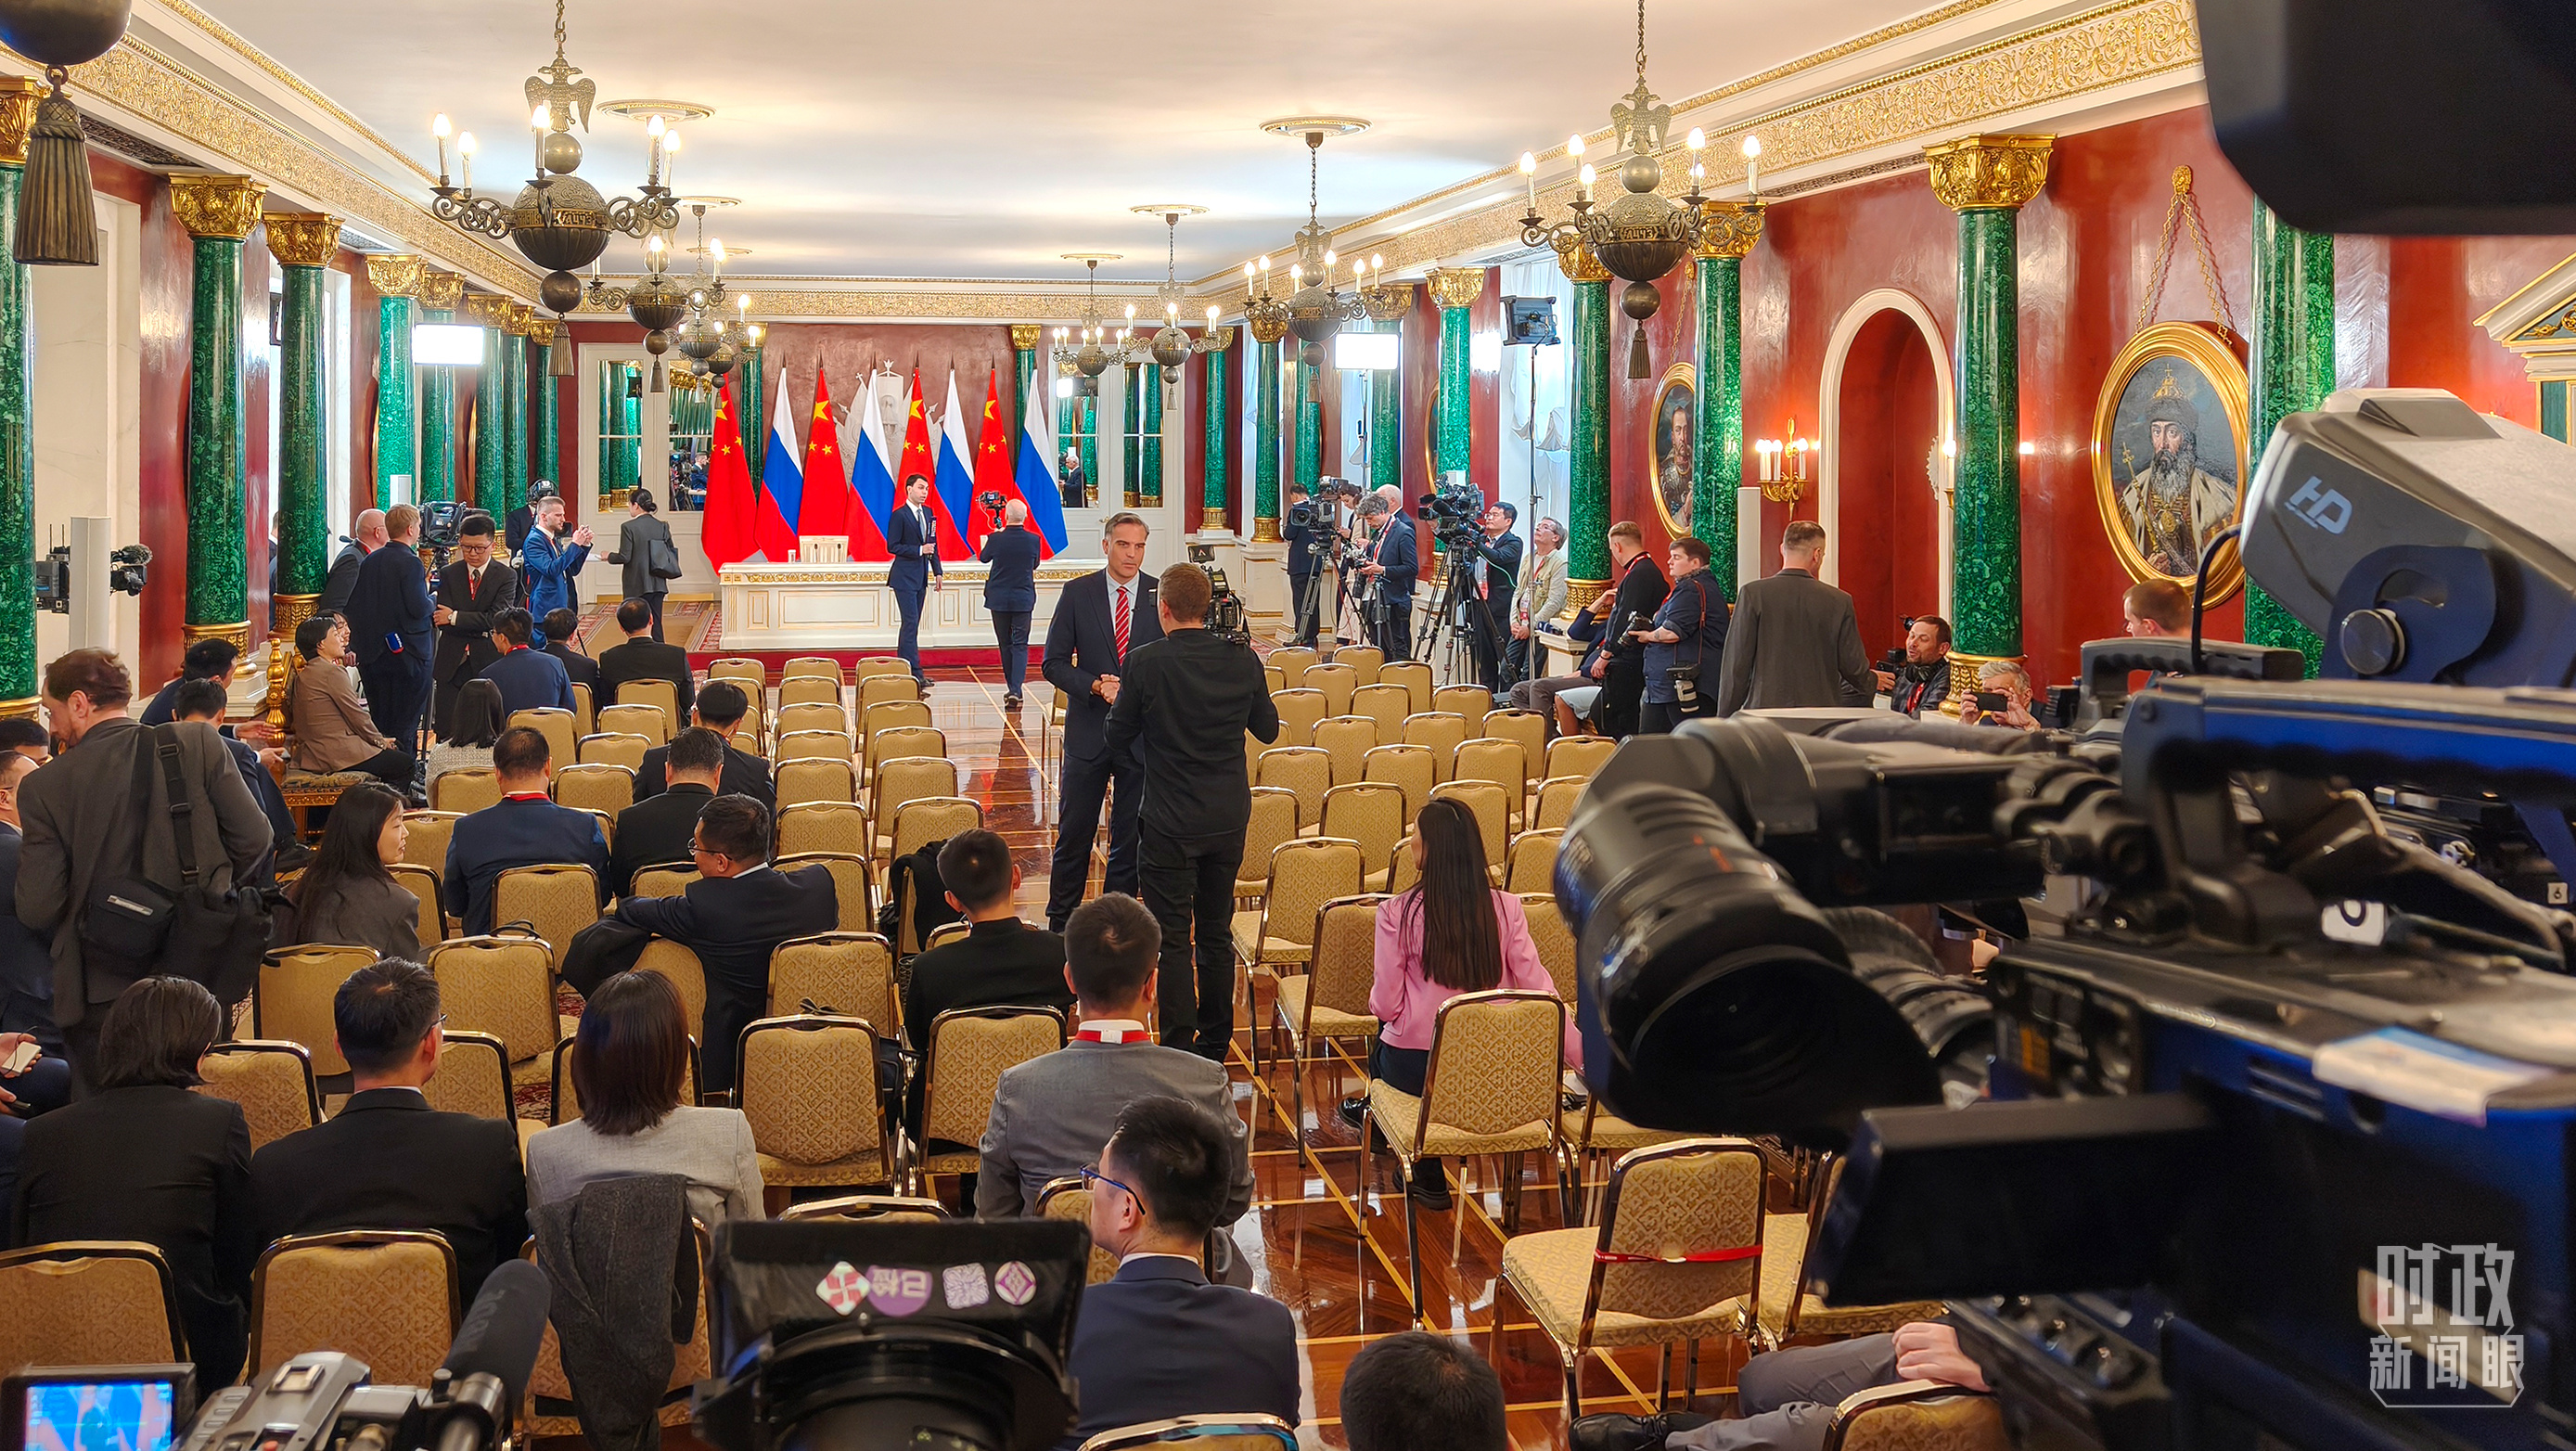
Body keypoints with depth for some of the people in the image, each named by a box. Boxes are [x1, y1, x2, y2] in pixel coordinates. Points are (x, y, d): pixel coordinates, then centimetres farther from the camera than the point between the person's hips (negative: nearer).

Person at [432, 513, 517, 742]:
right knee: (446, 732, 1)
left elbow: (496, 619, -11)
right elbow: (441, 620, -4)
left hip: (489, 663, -2)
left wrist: (455, 617, -11)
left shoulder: (506, 576, 1)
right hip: (452, 663, 2)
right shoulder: (448, 574, 7)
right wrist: (482, 630, -13)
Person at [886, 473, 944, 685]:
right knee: (911, 623, -10)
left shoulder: (928, 512, 11)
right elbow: (892, 546, -14)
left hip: (921, 575, 8)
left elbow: (933, 543, 17)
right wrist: (919, 550, -20)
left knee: (911, 624, 10)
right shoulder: (899, 515, -12)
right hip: (905, 576, -8)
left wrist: (937, 570, 11)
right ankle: (914, 672, -10)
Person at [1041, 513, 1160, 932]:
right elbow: (1054, 663, -1)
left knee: (1130, 839, 8)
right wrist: (1095, 686, -16)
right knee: (1074, 835, 6)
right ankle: (1059, 924, 19)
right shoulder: (1078, 592, -1)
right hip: (1088, 732, 0)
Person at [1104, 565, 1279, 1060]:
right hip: (1229, 819, 4)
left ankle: (1180, 1046, 2)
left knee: (1172, 938, 3)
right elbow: (1268, 729, 7)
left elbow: (1117, 737, -6)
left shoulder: (1146, 663, -16)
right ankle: (1215, 1045, 25)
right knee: (1217, 933, 16)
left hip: (1170, 824, -4)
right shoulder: (1243, 661, -5)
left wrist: (1119, 703, 13)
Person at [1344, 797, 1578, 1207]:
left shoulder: (1397, 913, -15)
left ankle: (1427, 1176, 40)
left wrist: (1376, 1002, 14)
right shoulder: (1506, 908, -7)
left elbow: (1387, 1006, -11)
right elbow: (1539, 989, -8)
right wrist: (1586, 1060, -2)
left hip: (1416, 1067, -3)